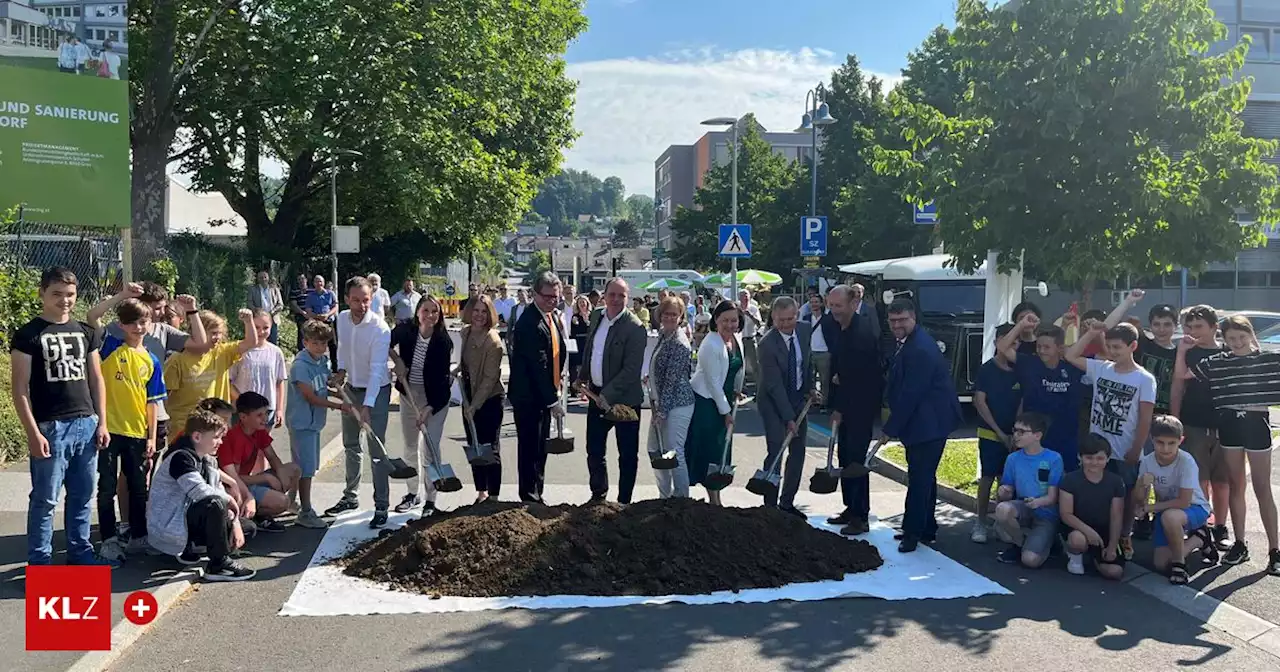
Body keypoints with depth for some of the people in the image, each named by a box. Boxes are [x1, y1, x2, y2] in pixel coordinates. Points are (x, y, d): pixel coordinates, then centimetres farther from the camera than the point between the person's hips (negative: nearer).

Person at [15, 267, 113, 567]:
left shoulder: (86, 332, 11)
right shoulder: (28, 334, -4)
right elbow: (20, 387, -7)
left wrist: (102, 423, 8)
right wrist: (33, 433, -13)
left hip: (86, 424, 5)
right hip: (51, 427, -5)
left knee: (83, 495, 12)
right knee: (45, 499, 0)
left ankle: (80, 552, 24)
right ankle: (39, 562, 10)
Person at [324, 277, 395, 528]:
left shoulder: (380, 329, -25)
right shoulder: (342, 319, -6)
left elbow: (377, 370, -30)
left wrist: (367, 406, -36)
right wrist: (341, 369, -1)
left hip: (376, 390, -7)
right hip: (350, 388, 7)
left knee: (377, 450, -8)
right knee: (351, 446, 17)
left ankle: (381, 507, -1)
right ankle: (351, 497, 31)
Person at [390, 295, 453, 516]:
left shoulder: (443, 341, -20)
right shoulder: (406, 330, -11)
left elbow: (441, 378, -19)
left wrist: (428, 409, -23)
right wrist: (398, 361, -7)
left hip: (435, 398, -4)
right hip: (408, 393, 4)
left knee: (430, 449, -5)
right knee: (410, 447, 13)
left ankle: (431, 500, 5)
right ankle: (412, 494, 27)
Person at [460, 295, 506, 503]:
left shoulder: (493, 340, -18)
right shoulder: (464, 333, 3)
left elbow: (490, 377, -19)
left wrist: (475, 405, -20)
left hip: (489, 399, -7)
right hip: (469, 398, 7)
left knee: (490, 448, -1)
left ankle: (493, 495, 7)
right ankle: (481, 491, 25)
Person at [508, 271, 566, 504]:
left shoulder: (553, 318, 9)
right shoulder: (529, 322, -21)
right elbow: (537, 365, -22)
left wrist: (558, 378, 10)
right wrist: (552, 400, -21)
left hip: (543, 394, 9)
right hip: (528, 395, -9)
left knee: (540, 448, 15)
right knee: (530, 448, -1)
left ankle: (536, 496, 26)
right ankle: (529, 498, 8)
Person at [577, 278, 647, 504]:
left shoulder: (635, 328, -17)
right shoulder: (597, 317, 5)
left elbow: (632, 369, -21)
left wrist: (608, 395, -23)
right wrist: (582, 376, 15)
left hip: (624, 398, -6)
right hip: (596, 393, 7)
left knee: (627, 455, 7)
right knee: (594, 451, 16)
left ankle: (623, 500, 19)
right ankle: (598, 494, 34)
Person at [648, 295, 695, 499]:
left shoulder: (679, 344, -16)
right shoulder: (663, 335, 11)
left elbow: (672, 379, -19)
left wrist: (661, 410, -18)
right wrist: (656, 405, 17)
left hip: (676, 405, -10)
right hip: (660, 404, 10)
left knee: (673, 453, -6)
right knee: (655, 451, 16)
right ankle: (665, 497, 28)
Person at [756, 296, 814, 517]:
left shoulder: (804, 330, -6)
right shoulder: (767, 343, -24)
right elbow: (774, 385, -23)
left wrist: (810, 387, 6)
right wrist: (788, 418, -23)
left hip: (798, 398, 6)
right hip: (773, 401, -6)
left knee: (798, 451, 9)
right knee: (776, 452, -11)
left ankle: (787, 503, 19)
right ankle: (770, 505, -1)